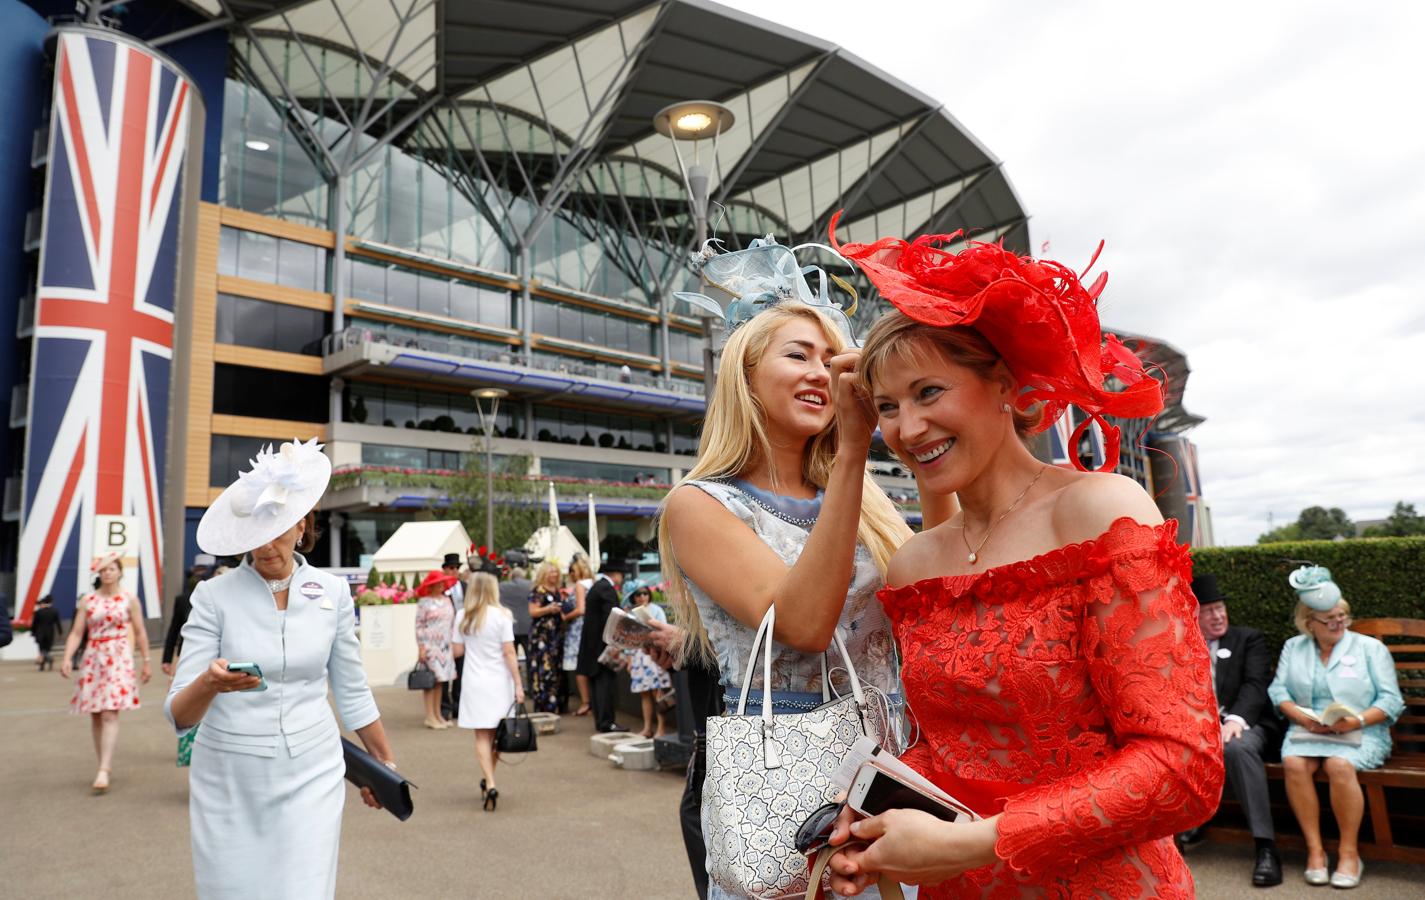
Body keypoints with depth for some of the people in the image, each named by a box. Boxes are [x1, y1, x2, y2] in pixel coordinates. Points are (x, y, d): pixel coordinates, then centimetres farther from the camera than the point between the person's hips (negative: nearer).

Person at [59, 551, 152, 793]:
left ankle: (104, 771, -16)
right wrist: (67, 658, -13)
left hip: (119, 658, -3)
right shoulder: (87, 600, 6)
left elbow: (140, 633, 6)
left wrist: (146, 662, 7)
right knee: (95, 715, 7)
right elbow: (76, 633, 3)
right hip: (93, 659, 3)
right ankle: (104, 764, 20)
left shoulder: (129, 599, 2)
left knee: (110, 713, -13)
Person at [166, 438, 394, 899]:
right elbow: (179, 715, -12)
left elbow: (352, 690, 9)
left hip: (310, 774, 0)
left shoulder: (333, 591, -2)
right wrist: (210, 682, -34)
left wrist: (385, 763, 16)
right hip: (228, 779, 0)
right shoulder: (214, 595, -8)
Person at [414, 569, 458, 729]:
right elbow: (419, 626, -7)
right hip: (430, 645, -5)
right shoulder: (424, 602, -4)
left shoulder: (446, 599, 12)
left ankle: (438, 715, 14)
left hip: (445, 646, 5)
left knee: (440, 680, 8)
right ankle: (430, 717, -1)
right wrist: (421, 648, -12)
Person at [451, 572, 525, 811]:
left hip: (475, 683, 1)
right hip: (500, 682, -1)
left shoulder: (464, 617, 0)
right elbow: (509, 652, -9)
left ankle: (489, 784, -8)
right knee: (496, 734, 15)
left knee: (482, 736, 4)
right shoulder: (502, 616, -8)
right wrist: (518, 684, -6)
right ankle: (488, 781, 24)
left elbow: (458, 651, 5)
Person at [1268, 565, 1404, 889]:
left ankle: (1350, 853, -16)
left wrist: (1356, 720, -15)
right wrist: (1303, 716, -12)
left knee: (1339, 765, -34)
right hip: (1307, 730, 2)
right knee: (1294, 763, -30)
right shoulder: (1293, 647, 15)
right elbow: (1278, 690, 7)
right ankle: (1314, 850, -18)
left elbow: (1391, 700, 1)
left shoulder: (1370, 647, 7)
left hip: (1360, 733, -2)